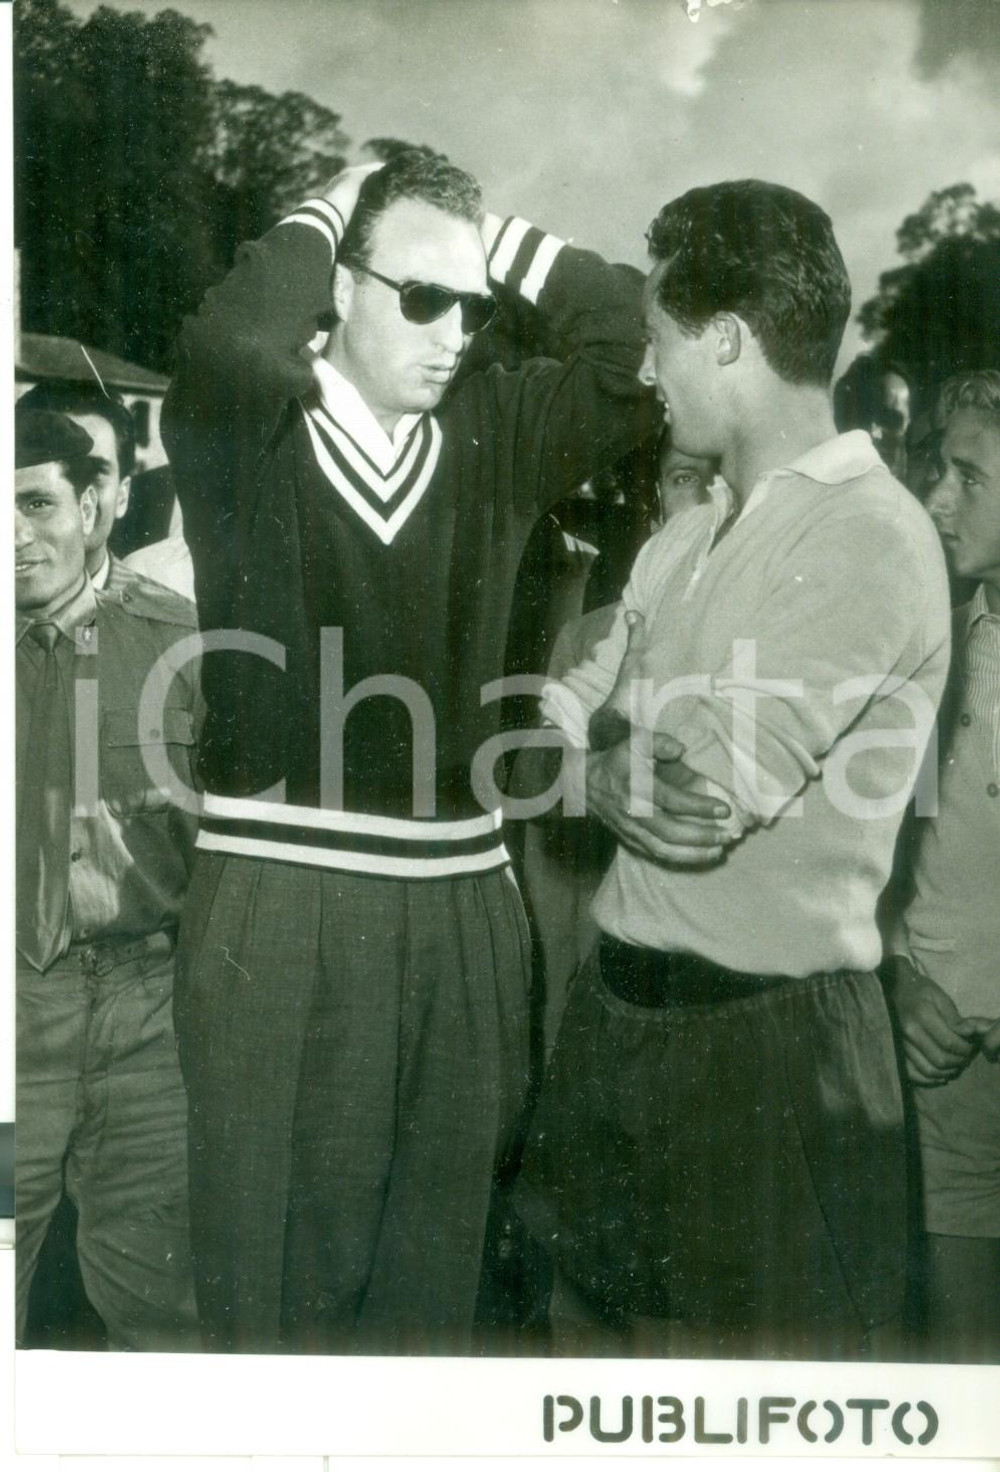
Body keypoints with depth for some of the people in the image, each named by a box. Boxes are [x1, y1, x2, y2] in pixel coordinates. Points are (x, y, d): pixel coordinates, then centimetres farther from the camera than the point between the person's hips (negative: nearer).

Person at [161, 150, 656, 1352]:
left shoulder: (497, 435, 9)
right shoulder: (244, 435, -1)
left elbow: (642, 341, 0)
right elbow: (233, 344, -23)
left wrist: (501, 242, 5)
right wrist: (320, 217, -6)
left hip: (459, 897, 4)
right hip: (279, 900, -4)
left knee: (432, 1263, 15)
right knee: (276, 1251, 4)